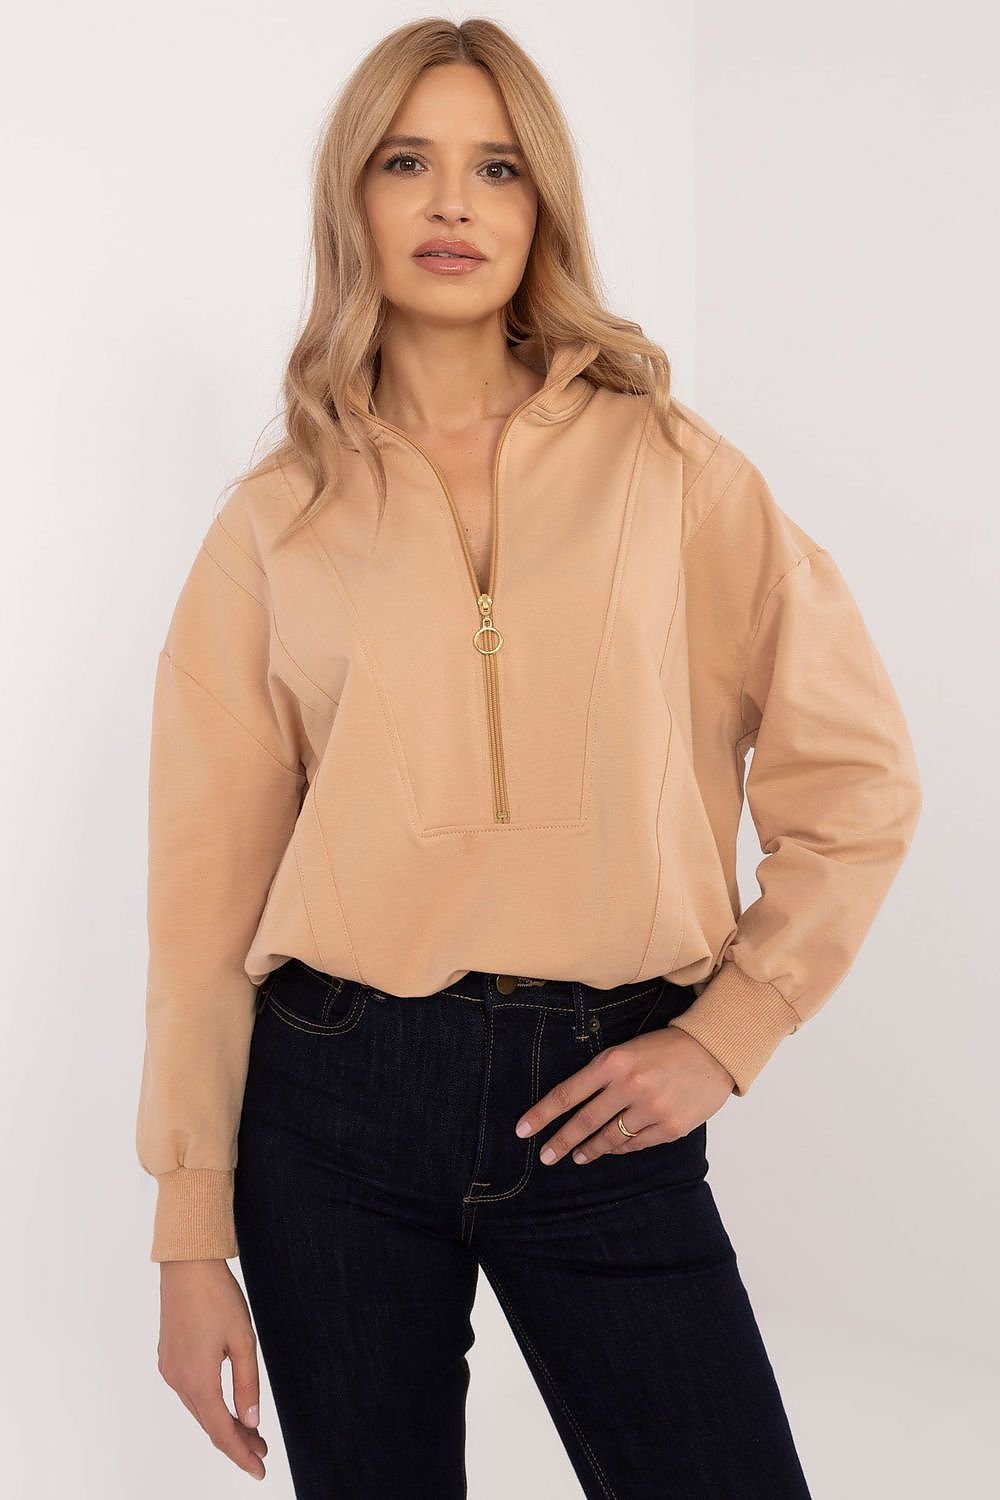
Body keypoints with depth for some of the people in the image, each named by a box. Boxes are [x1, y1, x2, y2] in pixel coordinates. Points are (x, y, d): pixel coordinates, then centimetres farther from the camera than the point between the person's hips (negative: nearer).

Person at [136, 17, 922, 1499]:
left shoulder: (669, 469, 3)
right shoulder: (279, 520, 3)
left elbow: (858, 779, 4)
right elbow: (206, 877, 1)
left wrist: (726, 1033, -4)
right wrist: (192, 1237, 0)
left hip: (602, 1105, 0)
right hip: (336, 1097, 1)